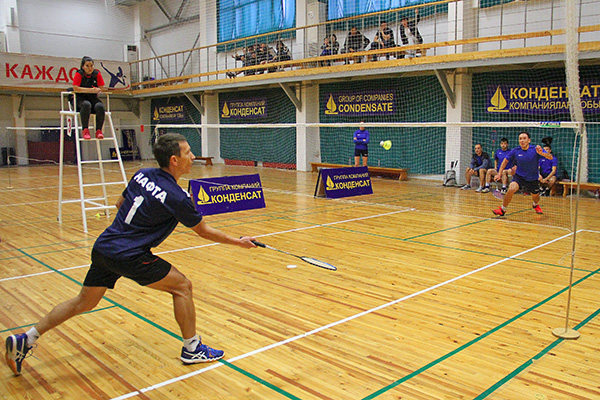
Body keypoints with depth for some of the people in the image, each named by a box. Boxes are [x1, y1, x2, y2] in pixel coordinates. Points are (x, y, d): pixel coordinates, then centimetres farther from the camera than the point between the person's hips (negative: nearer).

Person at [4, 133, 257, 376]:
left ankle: (24, 341, 28)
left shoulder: (141, 175, 4)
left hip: (103, 247, 8)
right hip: (129, 257, -8)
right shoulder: (176, 197, -15)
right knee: (182, 286, 5)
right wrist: (238, 242, 9)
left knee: (83, 302, 22)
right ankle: (192, 349, 14)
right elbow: (203, 231, -3)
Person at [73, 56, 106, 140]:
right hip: (80, 98, -3)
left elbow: (101, 88, 3)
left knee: (100, 106, -31)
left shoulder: (97, 74, 5)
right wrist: (91, 90, -18)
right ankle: (85, 130, -29)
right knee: (86, 104, -37)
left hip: (93, 98, 3)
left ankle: (99, 130, -20)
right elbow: (75, 88, -14)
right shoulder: (79, 74, -3)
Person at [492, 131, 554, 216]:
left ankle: (536, 205, 57)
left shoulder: (535, 150, -17)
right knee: (511, 189, -28)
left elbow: (550, 157, -23)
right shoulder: (515, 151, -12)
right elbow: (505, 161, 2)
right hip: (519, 176, -1)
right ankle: (502, 210, -12)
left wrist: (541, 153, -43)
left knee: (535, 196, 18)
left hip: (533, 179, 1)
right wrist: (499, 173, -6)